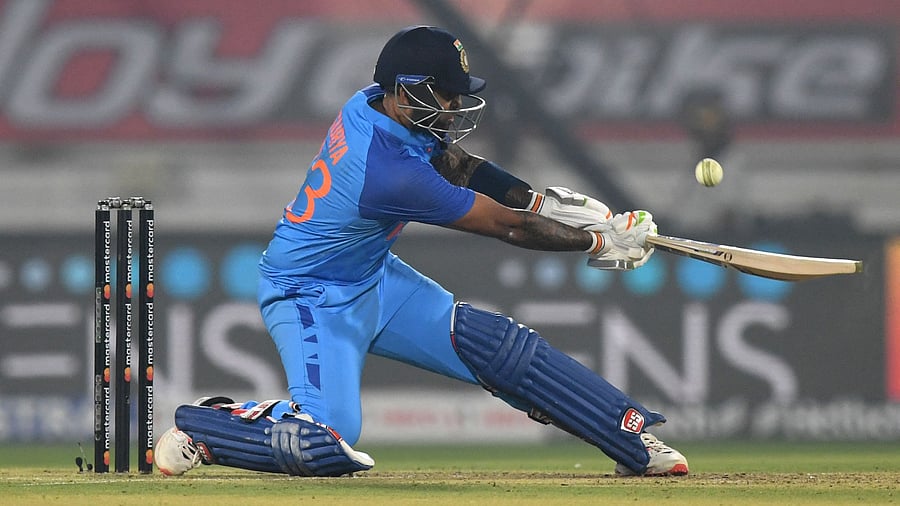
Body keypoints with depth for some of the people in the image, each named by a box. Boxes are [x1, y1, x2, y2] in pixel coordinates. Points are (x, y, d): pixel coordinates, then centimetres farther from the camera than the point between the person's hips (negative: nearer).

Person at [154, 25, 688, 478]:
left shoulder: (371, 105, -8)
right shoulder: (391, 172, -33)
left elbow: (454, 163, 11)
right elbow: (506, 227, -23)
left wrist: (544, 200, 0)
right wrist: (604, 241, -13)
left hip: (374, 281, 9)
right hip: (312, 298, -9)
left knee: (498, 343, -1)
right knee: (326, 439, -26)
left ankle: (634, 440, 3)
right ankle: (200, 425, 0)